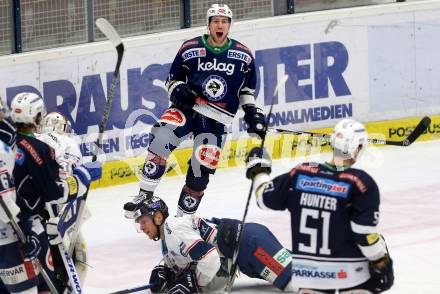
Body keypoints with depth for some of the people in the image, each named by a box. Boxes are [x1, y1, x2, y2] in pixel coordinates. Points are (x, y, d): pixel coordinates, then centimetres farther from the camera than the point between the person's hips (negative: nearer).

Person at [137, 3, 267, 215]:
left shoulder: (243, 56, 6)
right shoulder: (190, 49, 1)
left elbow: (247, 88, 19)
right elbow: (172, 79, 10)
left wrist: (252, 111, 7)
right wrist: (178, 91, -11)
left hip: (216, 120, 1)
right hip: (187, 108, -1)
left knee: (201, 168, -6)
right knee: (161, 137, -28)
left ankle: (185, 214, 15)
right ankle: (145, 196, -20)